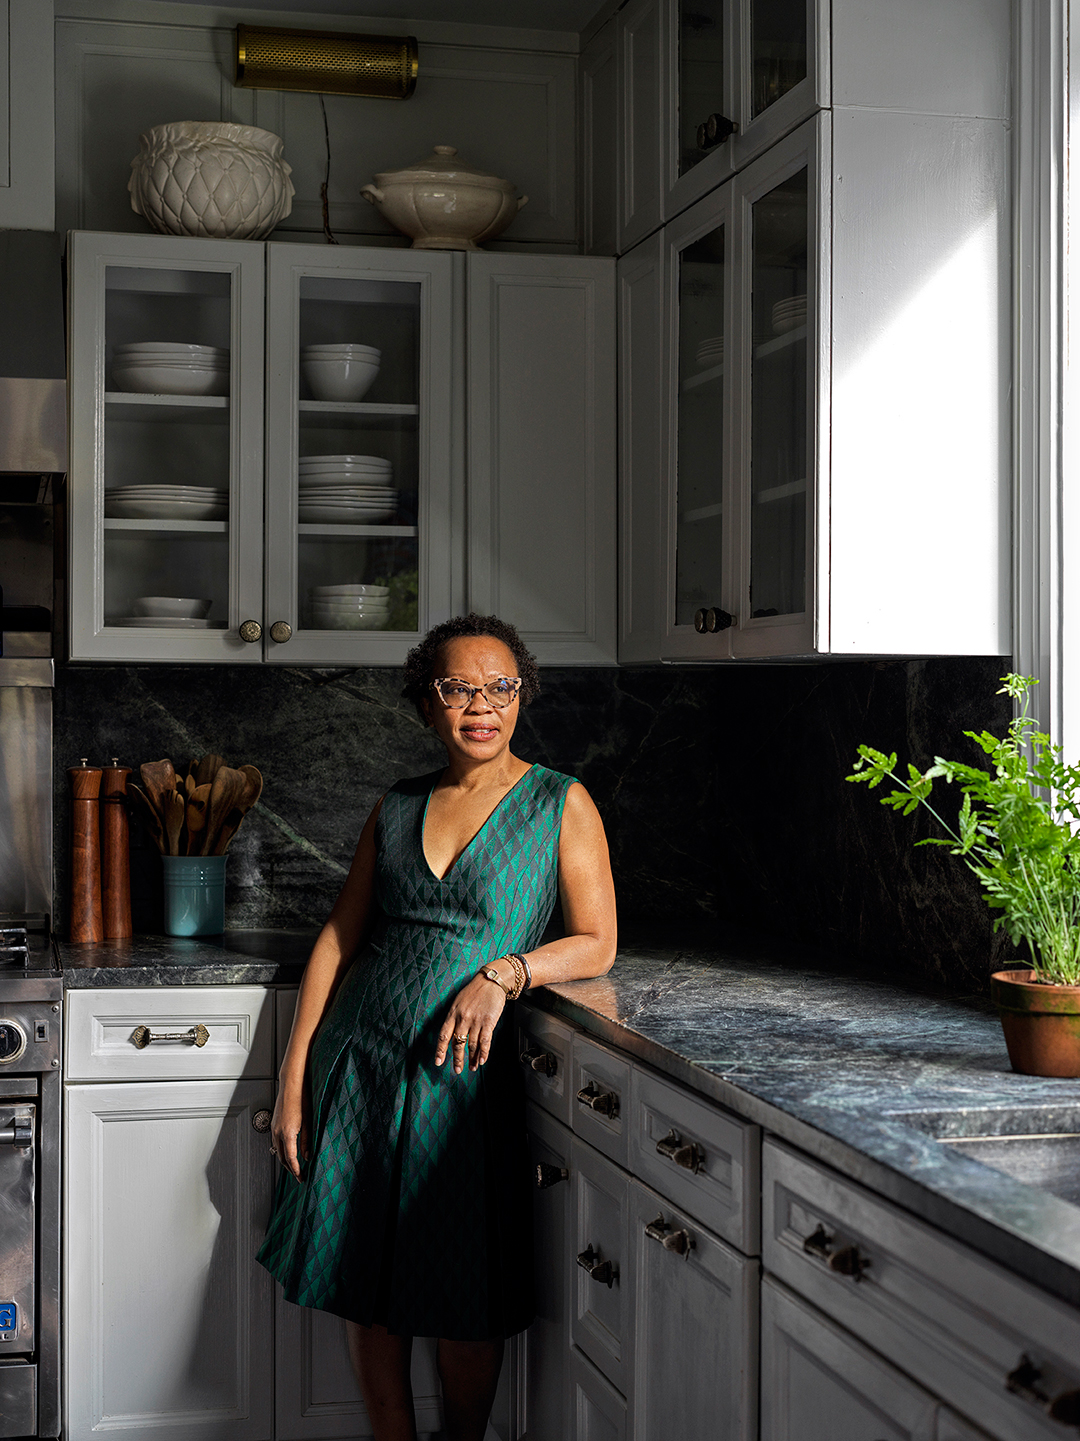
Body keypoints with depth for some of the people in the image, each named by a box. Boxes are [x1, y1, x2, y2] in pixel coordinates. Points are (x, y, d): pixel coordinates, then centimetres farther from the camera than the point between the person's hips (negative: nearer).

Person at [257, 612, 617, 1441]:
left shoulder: (562, 804, 0)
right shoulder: (396, 809, 9)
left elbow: (596, 945, -3)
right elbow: (340, 937, 9)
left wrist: (503, 974, -21)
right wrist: (295, 1076, 3)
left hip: (465, 1071, -3)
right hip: (361, 1063, 3)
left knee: (464, 1303, 3)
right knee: (366, 1285, 8)